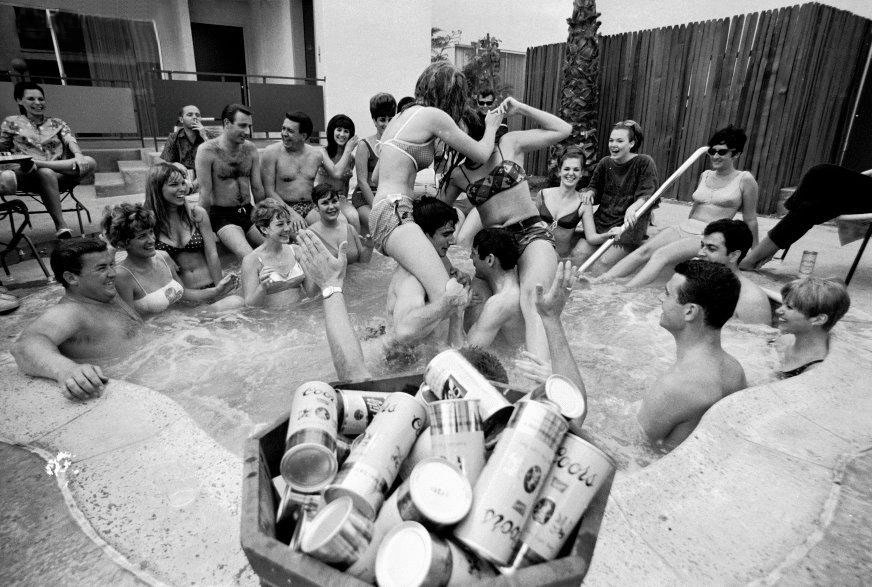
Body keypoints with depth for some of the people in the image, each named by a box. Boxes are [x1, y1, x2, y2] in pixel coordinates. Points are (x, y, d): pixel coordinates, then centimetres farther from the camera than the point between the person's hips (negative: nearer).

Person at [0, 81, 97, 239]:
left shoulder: (57, 123, 22)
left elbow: (70, 140, 4)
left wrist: (78, 155, -18)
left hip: (61, 175, 2)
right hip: (28, 178, -2)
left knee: (90, 162, -25)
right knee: (46, 173, -39)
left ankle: (37, 164, -32)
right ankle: (60, 225, -41)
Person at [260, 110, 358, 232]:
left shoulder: (317, 153, 10)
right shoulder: (272, 152, -2)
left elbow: (336, 173, -4)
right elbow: (269, 191, -5)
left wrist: (348, 150, 6)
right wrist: (291, 213, -17)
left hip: (310, 208, 4)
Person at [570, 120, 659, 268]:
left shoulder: (644, 163, -5)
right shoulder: (605, 163, 9)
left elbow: (646, 196, -12)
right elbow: (595, 186, 20)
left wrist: (632, 208, -34)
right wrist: (590, 191, -6)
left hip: (629, 224, -4)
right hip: (602, 220, 5)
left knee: (605, 262, -21)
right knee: (578, 254, -17)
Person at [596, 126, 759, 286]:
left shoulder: (744, 179, 1)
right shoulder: (705, 175, 17)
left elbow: (750, 220, 7)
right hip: (684, 228, 5)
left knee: (660, 255, -33)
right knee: (643, 251, -22)